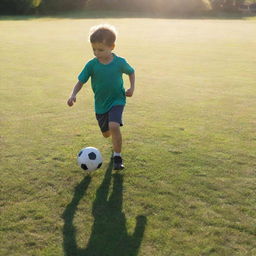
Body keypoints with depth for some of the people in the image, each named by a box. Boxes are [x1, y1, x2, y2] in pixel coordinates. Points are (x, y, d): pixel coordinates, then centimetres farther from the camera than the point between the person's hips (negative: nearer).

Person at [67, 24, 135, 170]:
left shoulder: (120, 62, -13)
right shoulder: (91, 65, -12)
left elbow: (131, 72, 8)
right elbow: (81, 82, -6)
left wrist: (132, 87, -5)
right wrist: (73, 95, -23)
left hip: (117, 100, -3)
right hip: (100, 104, 3)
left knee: (114, 126, -28)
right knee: (106, 133, 16)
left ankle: (118, 157, -10)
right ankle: (116, 140, 54)